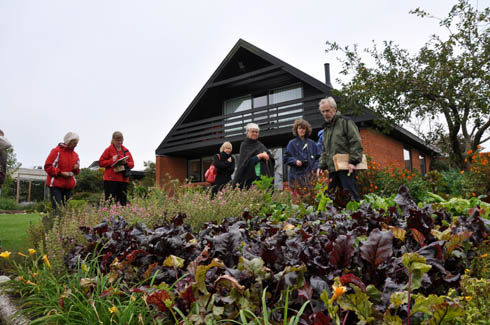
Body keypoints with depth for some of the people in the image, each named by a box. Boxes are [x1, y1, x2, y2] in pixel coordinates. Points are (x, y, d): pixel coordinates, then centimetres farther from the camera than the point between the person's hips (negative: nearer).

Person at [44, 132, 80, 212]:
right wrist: (61, 173, -18)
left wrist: (76, 169, -1)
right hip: (56, 185, -6)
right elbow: (47, 166, -10)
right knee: (57, 209, -12)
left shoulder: (75, 155, 13)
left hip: (68, 186, 6)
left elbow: (76, 172, 22)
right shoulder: (57, 151, -6)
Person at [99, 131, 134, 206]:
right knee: (110, 201, -7)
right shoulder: (109, 150, 3)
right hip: (111, 179, -4)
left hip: (123, 179, 4)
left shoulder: (126, 150, 14)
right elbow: (100, 162, 0)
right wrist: (112, 160, -12)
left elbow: (132, 164, 13)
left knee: (123, 201, 5)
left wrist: (126, 163, -7)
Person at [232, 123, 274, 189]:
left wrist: (266, 156, -10)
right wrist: (260, 156, -12)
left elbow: (271, 158, 11)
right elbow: (247, 161, -8)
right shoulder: (244, 145, 3)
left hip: (263, 176, 5)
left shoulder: (260, 145, 18)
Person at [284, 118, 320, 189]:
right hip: (296, 175, -2)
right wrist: (295, 161, -13)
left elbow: (318, 157, 13)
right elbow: (286, 158, 4)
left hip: (310, 175, 2)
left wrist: (314, 168, -1)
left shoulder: (311, 143, 11)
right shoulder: (292, 143, 5)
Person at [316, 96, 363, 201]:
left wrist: (353, 161, -16)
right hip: (332, 168, 7)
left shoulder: (345, 122, -1)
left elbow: (356, 143, -9)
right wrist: (321, 165, 15)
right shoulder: (326, 127, 23)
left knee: (351, 194, -9)